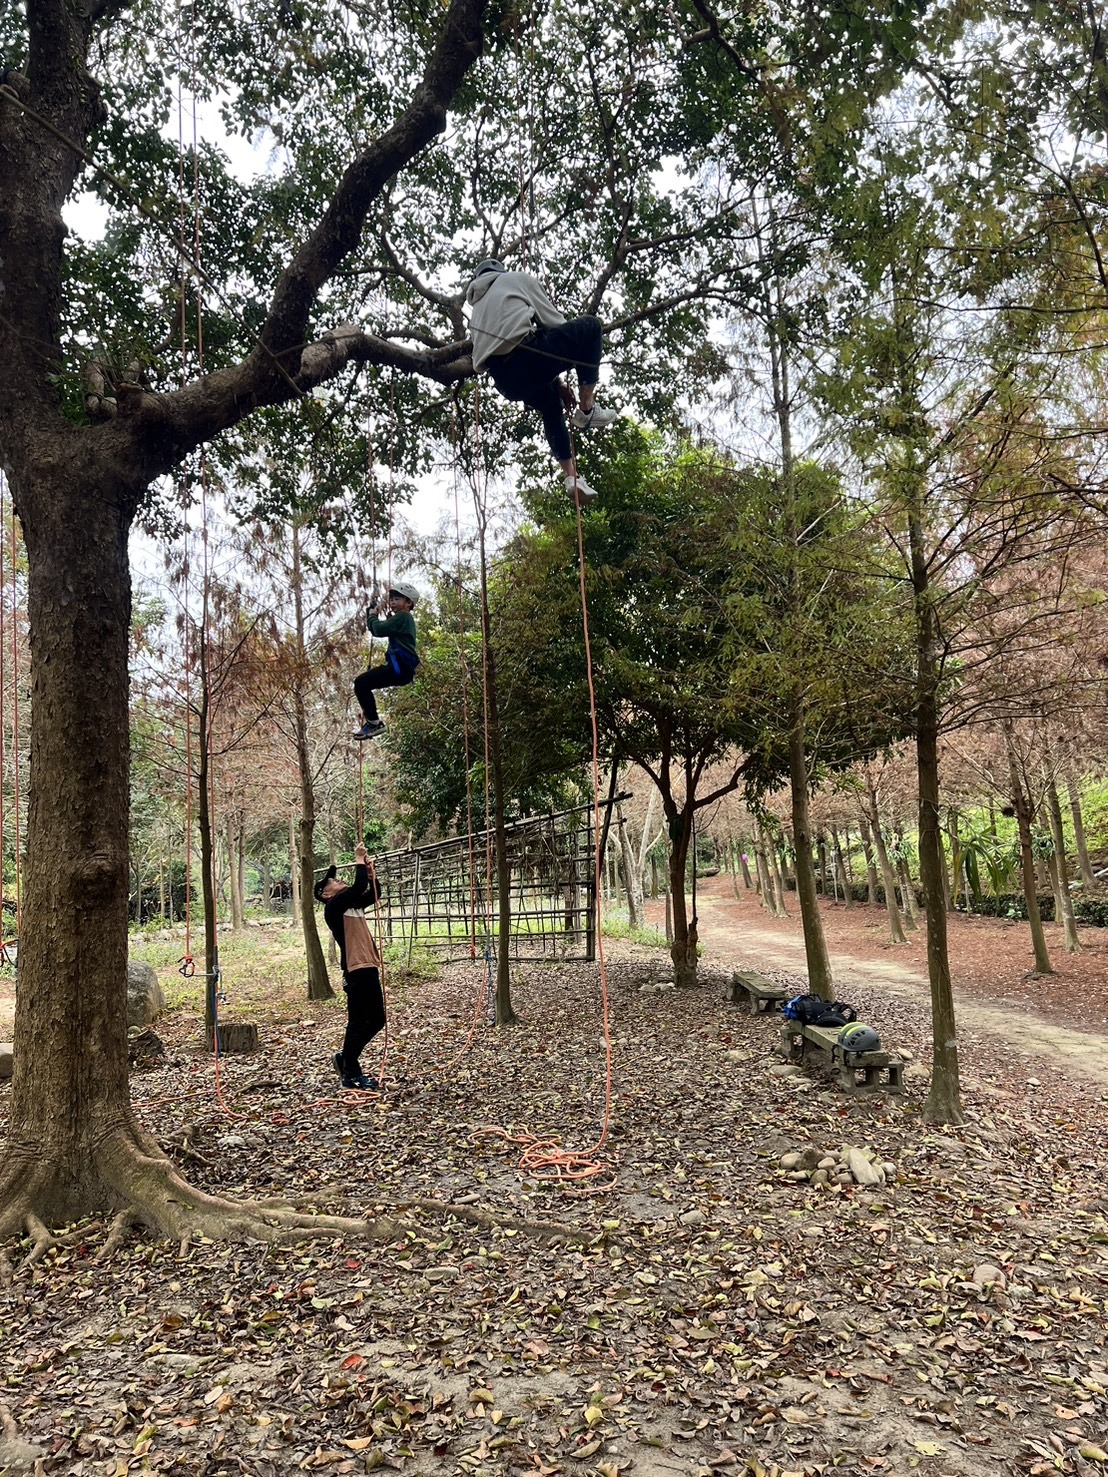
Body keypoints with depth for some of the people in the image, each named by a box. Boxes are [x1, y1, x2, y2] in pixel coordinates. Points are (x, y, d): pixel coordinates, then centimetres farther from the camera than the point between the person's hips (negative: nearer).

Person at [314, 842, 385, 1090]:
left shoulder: (352, 906, 18)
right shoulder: (333, 907, -8)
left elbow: (373, 893, 23)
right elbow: (358, 888, -20)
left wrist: (369, 870, 12)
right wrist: (360, 862, -8)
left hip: (369, 969, 9)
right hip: (356, 971, -9)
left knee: (376, 1020, 14)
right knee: (357, 1023, -2)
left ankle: (345, 1058, 26)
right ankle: (351, 1075, 8)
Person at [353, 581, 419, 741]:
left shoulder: (403, 616, -9)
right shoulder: (401, 618, 24)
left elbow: (379, 630, -16)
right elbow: (377, 630, 25)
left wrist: (372, 616, 3)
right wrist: (372, 614, 13)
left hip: (400, 667, -11)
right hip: (399, 667, 11)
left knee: (361, 683, -16)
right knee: (362, 683, 15)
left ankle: (373, 722, -14)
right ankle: (371, 721, 16)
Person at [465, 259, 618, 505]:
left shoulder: (478, 307, 38)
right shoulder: (519, 279, 21)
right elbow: (554, 322, 13)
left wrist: (555, 382, 28)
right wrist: (560, 380, 23)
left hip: (505, 381, 7)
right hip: (525, 357, -7)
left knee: (551, 404, 34)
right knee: (591, 327, 12)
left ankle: (572, 476, 20)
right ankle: (587, 410, 5)